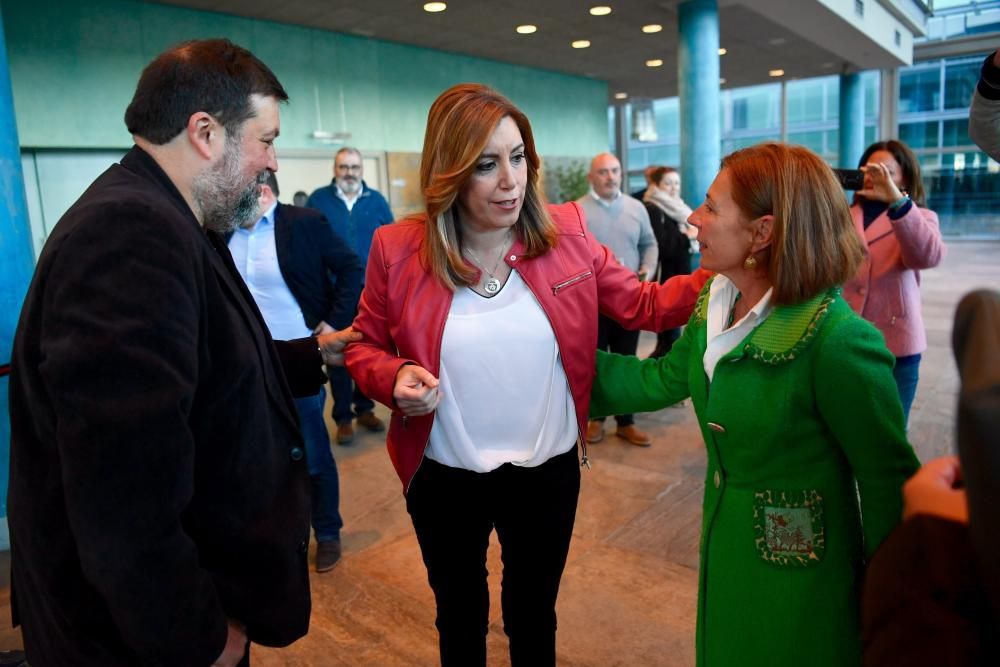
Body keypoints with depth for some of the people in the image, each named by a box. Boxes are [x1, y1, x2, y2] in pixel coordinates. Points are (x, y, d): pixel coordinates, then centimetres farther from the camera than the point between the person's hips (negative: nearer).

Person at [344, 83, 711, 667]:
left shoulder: (566, 231, -10)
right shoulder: (398, 248, -14)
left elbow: (641, 305, -5)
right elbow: (365, 344, -1)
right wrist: (395, 378, -22)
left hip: (549, 470, 1)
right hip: (444, 478, 0)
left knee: (534, 613, 25)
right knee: (460, 613, 26)